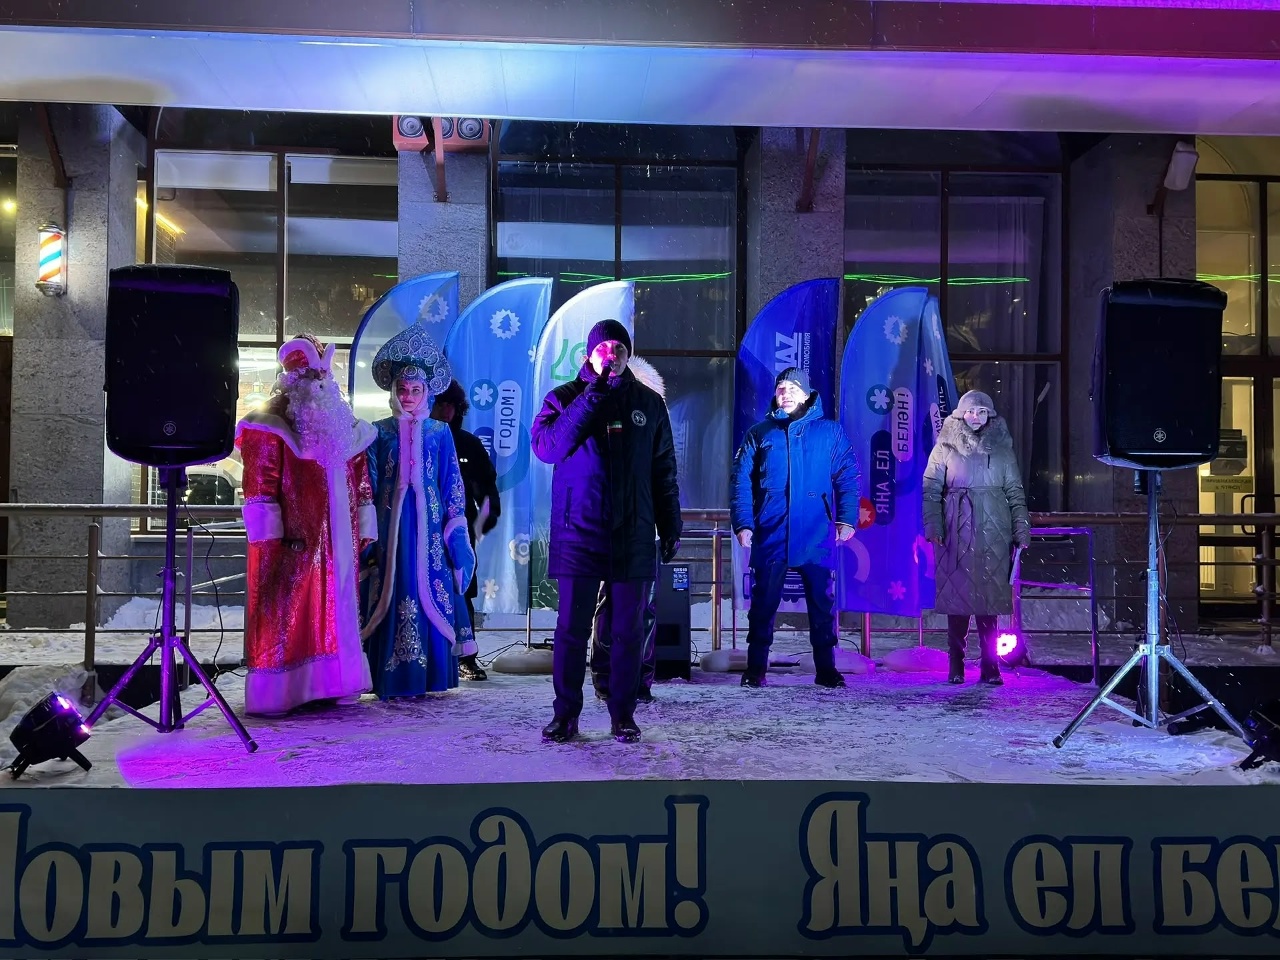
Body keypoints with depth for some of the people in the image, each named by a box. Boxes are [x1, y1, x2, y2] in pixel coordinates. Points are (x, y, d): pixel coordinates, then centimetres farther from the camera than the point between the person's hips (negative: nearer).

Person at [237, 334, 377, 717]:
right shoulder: (270, 424, -4)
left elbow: (360, 482, 17)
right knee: (286, 614, -5)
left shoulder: (342, 425, 16)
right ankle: (275, 694, 0)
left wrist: (365, 533, 12)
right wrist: (272, 538, -17)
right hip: (292, 542, -6)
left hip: (337, 544, 7)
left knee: (336, 611, 8)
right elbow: (259, 486, -11)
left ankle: (330, 686, 16)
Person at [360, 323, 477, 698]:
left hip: (429, 522, 0)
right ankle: (393, 678, 2)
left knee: (430, 591, -2)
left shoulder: (439, 432, 8)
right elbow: (369, 481, 6)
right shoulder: (380, 432, 7)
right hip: (390, 522, 0)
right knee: (392, 592, -3)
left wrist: (454, 524, 1)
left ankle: (427, 673, 6)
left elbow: (451, 482, 7)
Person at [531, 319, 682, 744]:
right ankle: (566, 714, 11)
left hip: (633, 537, 2)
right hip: (577, 534, -1)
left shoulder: (649, 403, 10)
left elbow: (664, 471, 14)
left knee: (628, 630, 5)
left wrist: (670, 528, 10)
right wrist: (592, 396, -18)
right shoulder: (564, 398, 4)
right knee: (571, 628, 1)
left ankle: (622, 714, 15)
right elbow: (545, 446, -16)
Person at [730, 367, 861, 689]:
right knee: (763, 602, 4)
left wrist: (846, 518, -6)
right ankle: (756, 669, 13)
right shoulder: (759, 434, 10)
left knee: (822, 602, 4)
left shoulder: (830, 432, 8)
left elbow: (847, 478, 4)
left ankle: (826, 668, 14)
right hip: (769, 535, 0)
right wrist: (742, 523, -5)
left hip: (816, 535, 0)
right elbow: (742, 482, 6)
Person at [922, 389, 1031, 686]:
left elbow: (1015, 492, 11)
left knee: (989, 598, 0)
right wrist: (933, 526, -8)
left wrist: (1022, 529, 1)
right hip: (956, 533, -1)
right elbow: (930, 490, 3)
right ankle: (955, 667, 5)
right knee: (956, 596, -1)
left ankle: (990, 667, 5)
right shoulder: (945, 448, 6)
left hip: (993, 533, 1)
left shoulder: (1002, 449, 11)